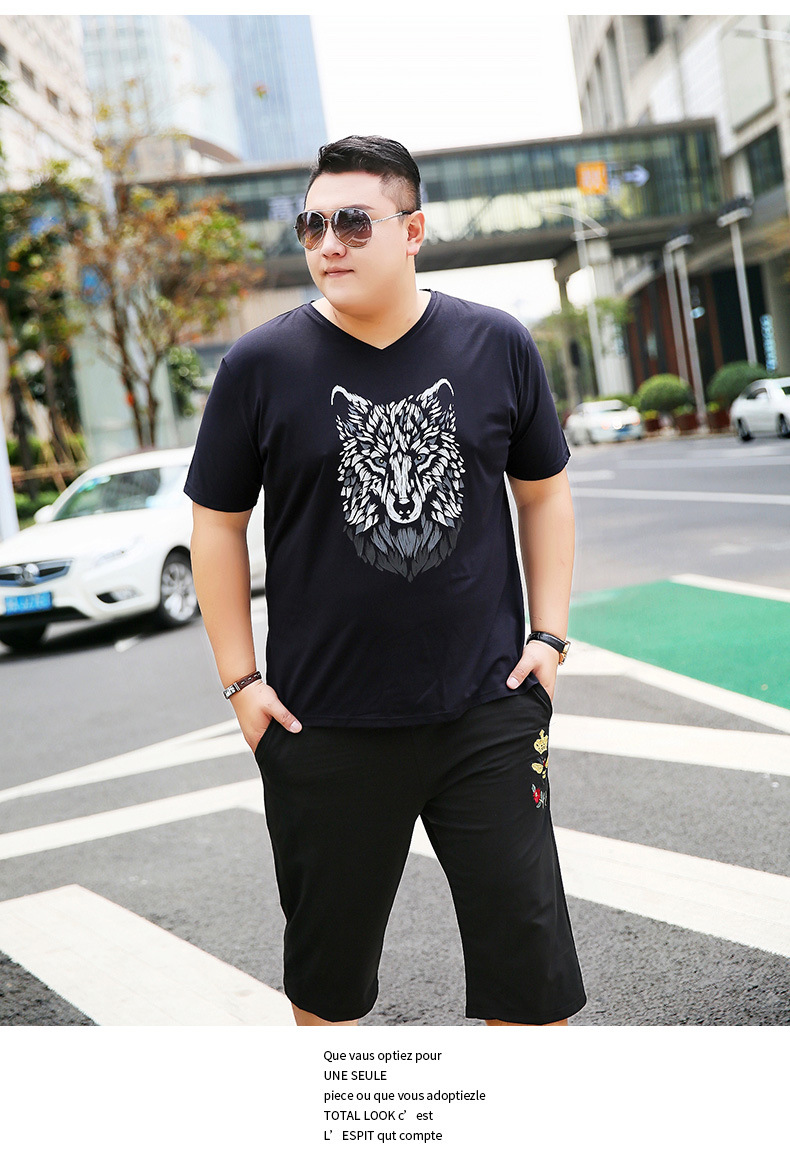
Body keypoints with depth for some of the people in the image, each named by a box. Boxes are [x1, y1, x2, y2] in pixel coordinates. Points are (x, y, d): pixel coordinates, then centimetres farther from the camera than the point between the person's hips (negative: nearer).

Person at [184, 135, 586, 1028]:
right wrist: (240, 680, -1)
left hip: (488, 711, 1)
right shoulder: (259, 367, -4)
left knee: (528, 955, 8)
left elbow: (543, 490, 11)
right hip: (323, 726, 0)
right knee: (325, 962, 16)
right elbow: (218, 523, 3)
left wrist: (549, 633, 4)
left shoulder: (497, 346, 0)